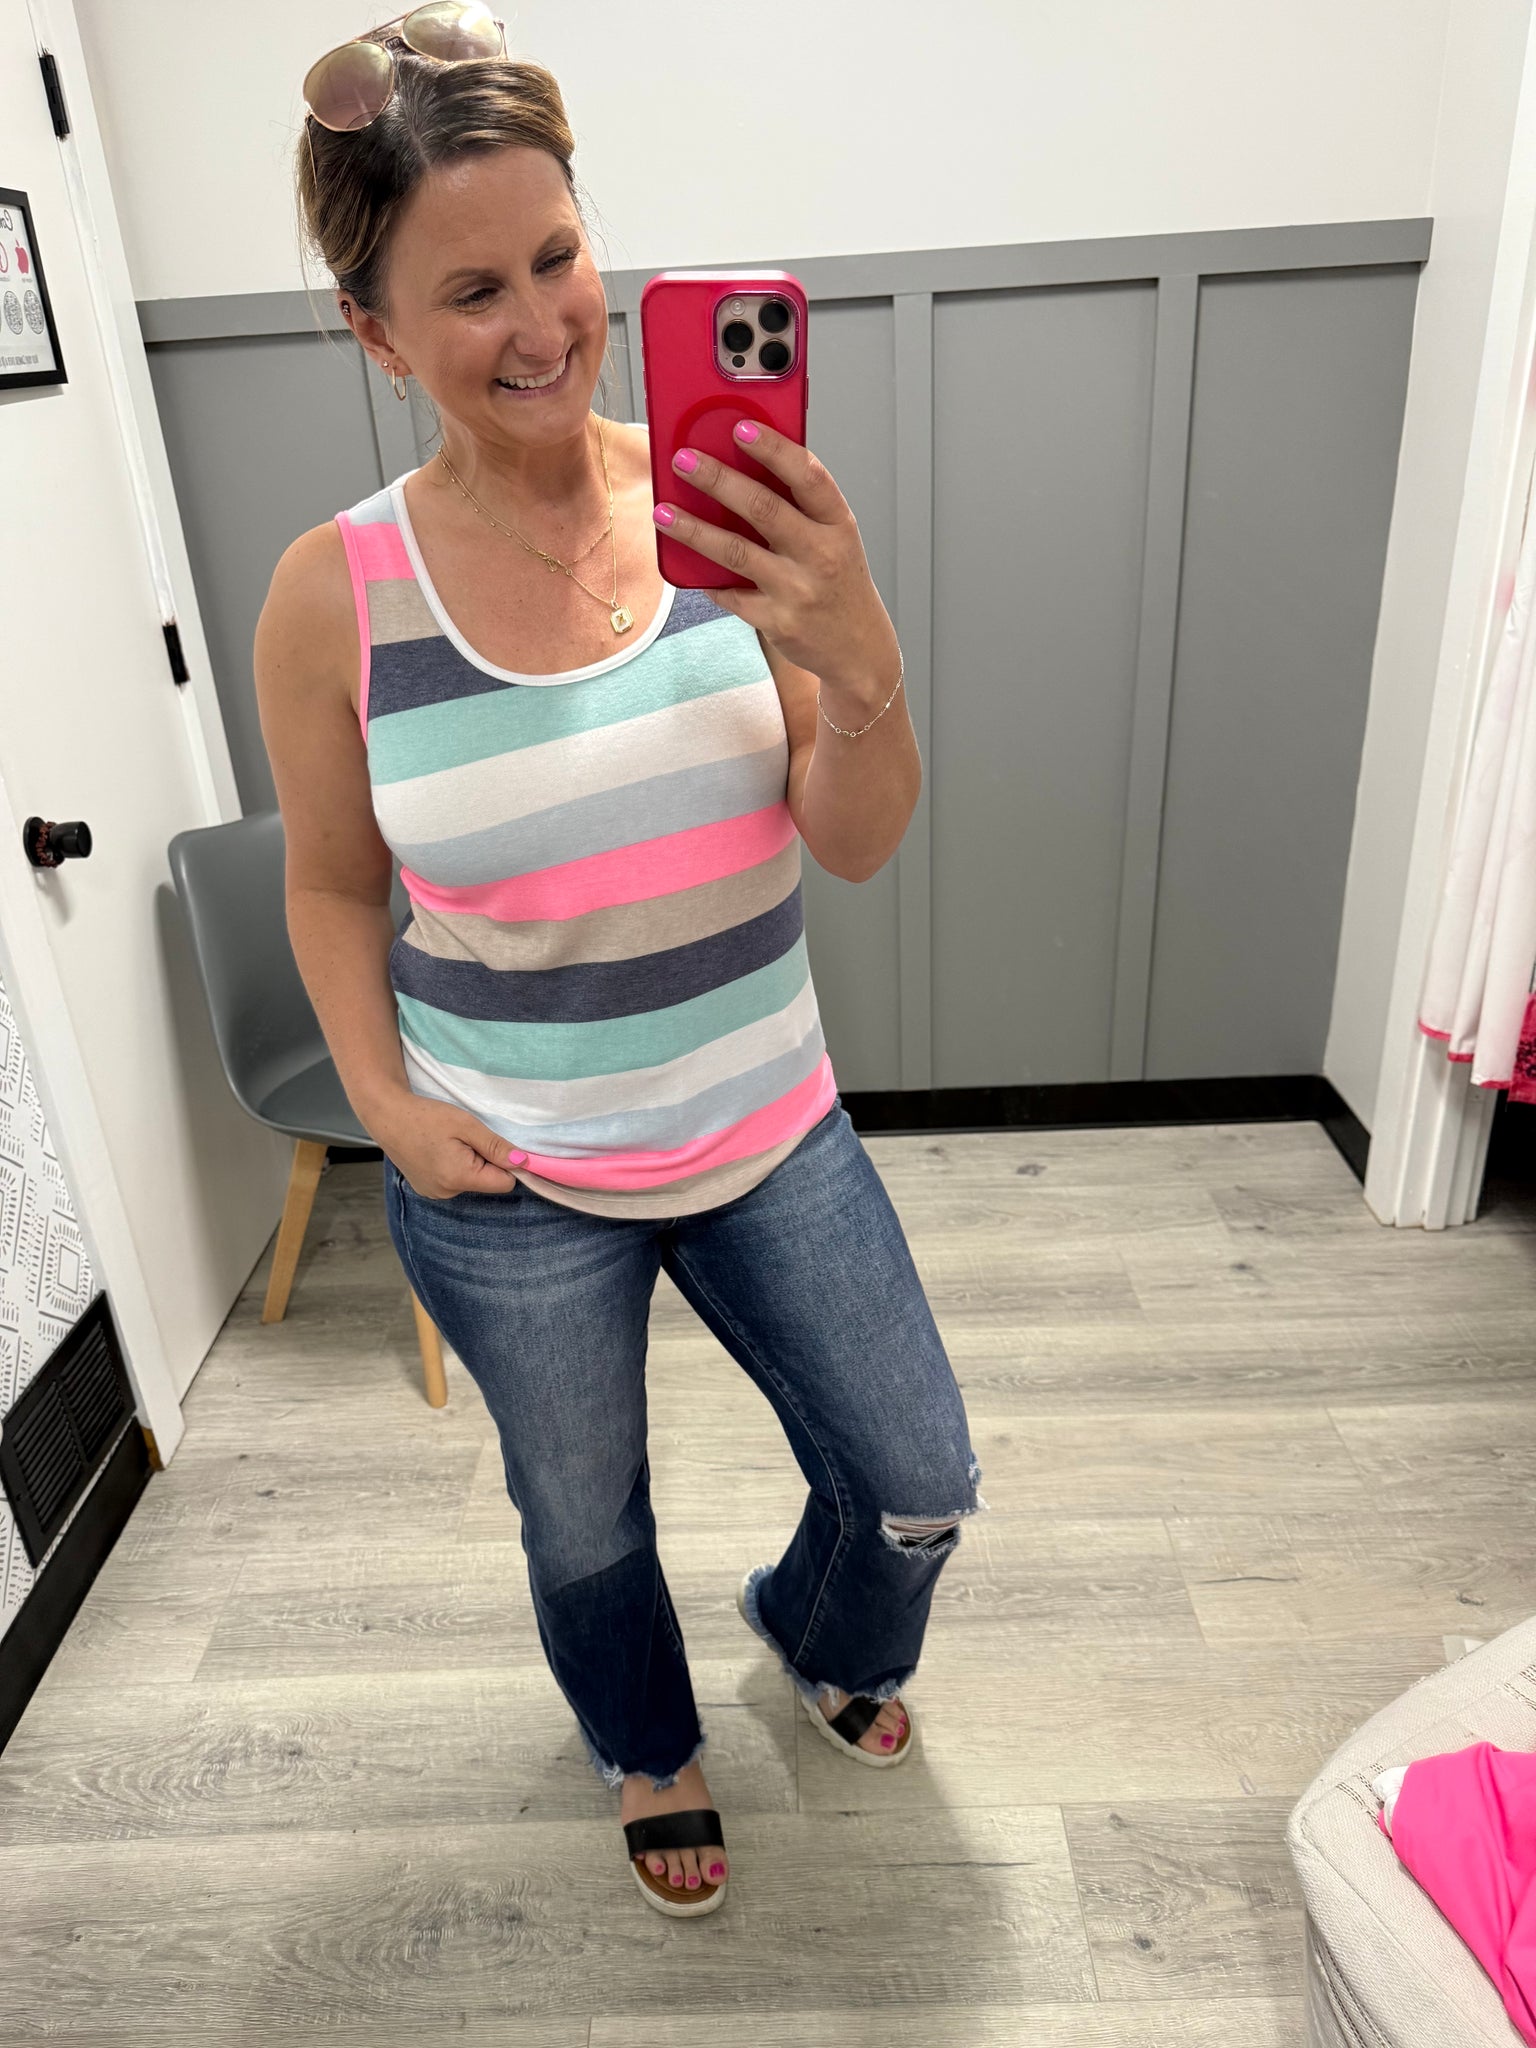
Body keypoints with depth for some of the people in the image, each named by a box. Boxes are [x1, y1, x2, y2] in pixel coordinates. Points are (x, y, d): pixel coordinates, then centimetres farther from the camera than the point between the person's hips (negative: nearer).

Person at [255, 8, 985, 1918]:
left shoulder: (720, 513, -11)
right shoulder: (336, 593, -13)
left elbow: (859, 845, -12)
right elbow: (334, 887, 1)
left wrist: (856, 662, -31)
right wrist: (384, 1102, -9)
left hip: (770, 1134, 2)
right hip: (515, 1189, -1)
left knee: (919, 1492, 16)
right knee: (585, 1529, 23)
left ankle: (820, 1633, 56)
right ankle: (651, 1752, 60)